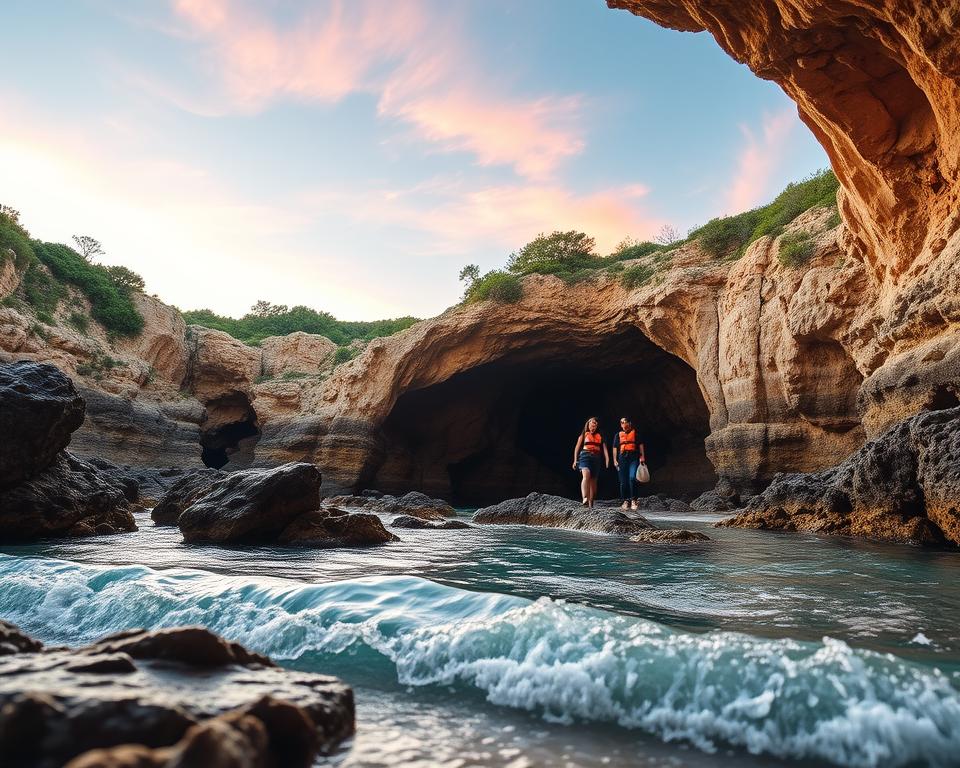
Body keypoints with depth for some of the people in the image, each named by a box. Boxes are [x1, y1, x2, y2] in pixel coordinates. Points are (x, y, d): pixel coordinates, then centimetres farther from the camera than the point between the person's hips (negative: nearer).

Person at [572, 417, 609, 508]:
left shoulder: (600, 436, 19)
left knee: (593, 481, 5)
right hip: (585, 456, -4)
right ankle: (585, 498, -44)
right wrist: (575, 460, 2)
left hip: (596, 458, 4)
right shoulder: (583, 435, 14)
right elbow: (577, 448, 10)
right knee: (586, 475, -27)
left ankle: (591, 503, 12)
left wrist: (607, 459, -6)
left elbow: (604, 448, 9)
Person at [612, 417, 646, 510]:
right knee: (623, 481, 2)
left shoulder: (635, 433, 13)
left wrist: (642, 456, -2)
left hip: (634, 457, -3)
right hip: (622, 458, 3)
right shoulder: (618, 435, 18)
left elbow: (640, 445, 9)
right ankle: (624, 501, 8)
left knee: (632, 478, -20)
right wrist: (615, 460, 4)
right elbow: (615, 448, 14)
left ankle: (633, 500, -13)